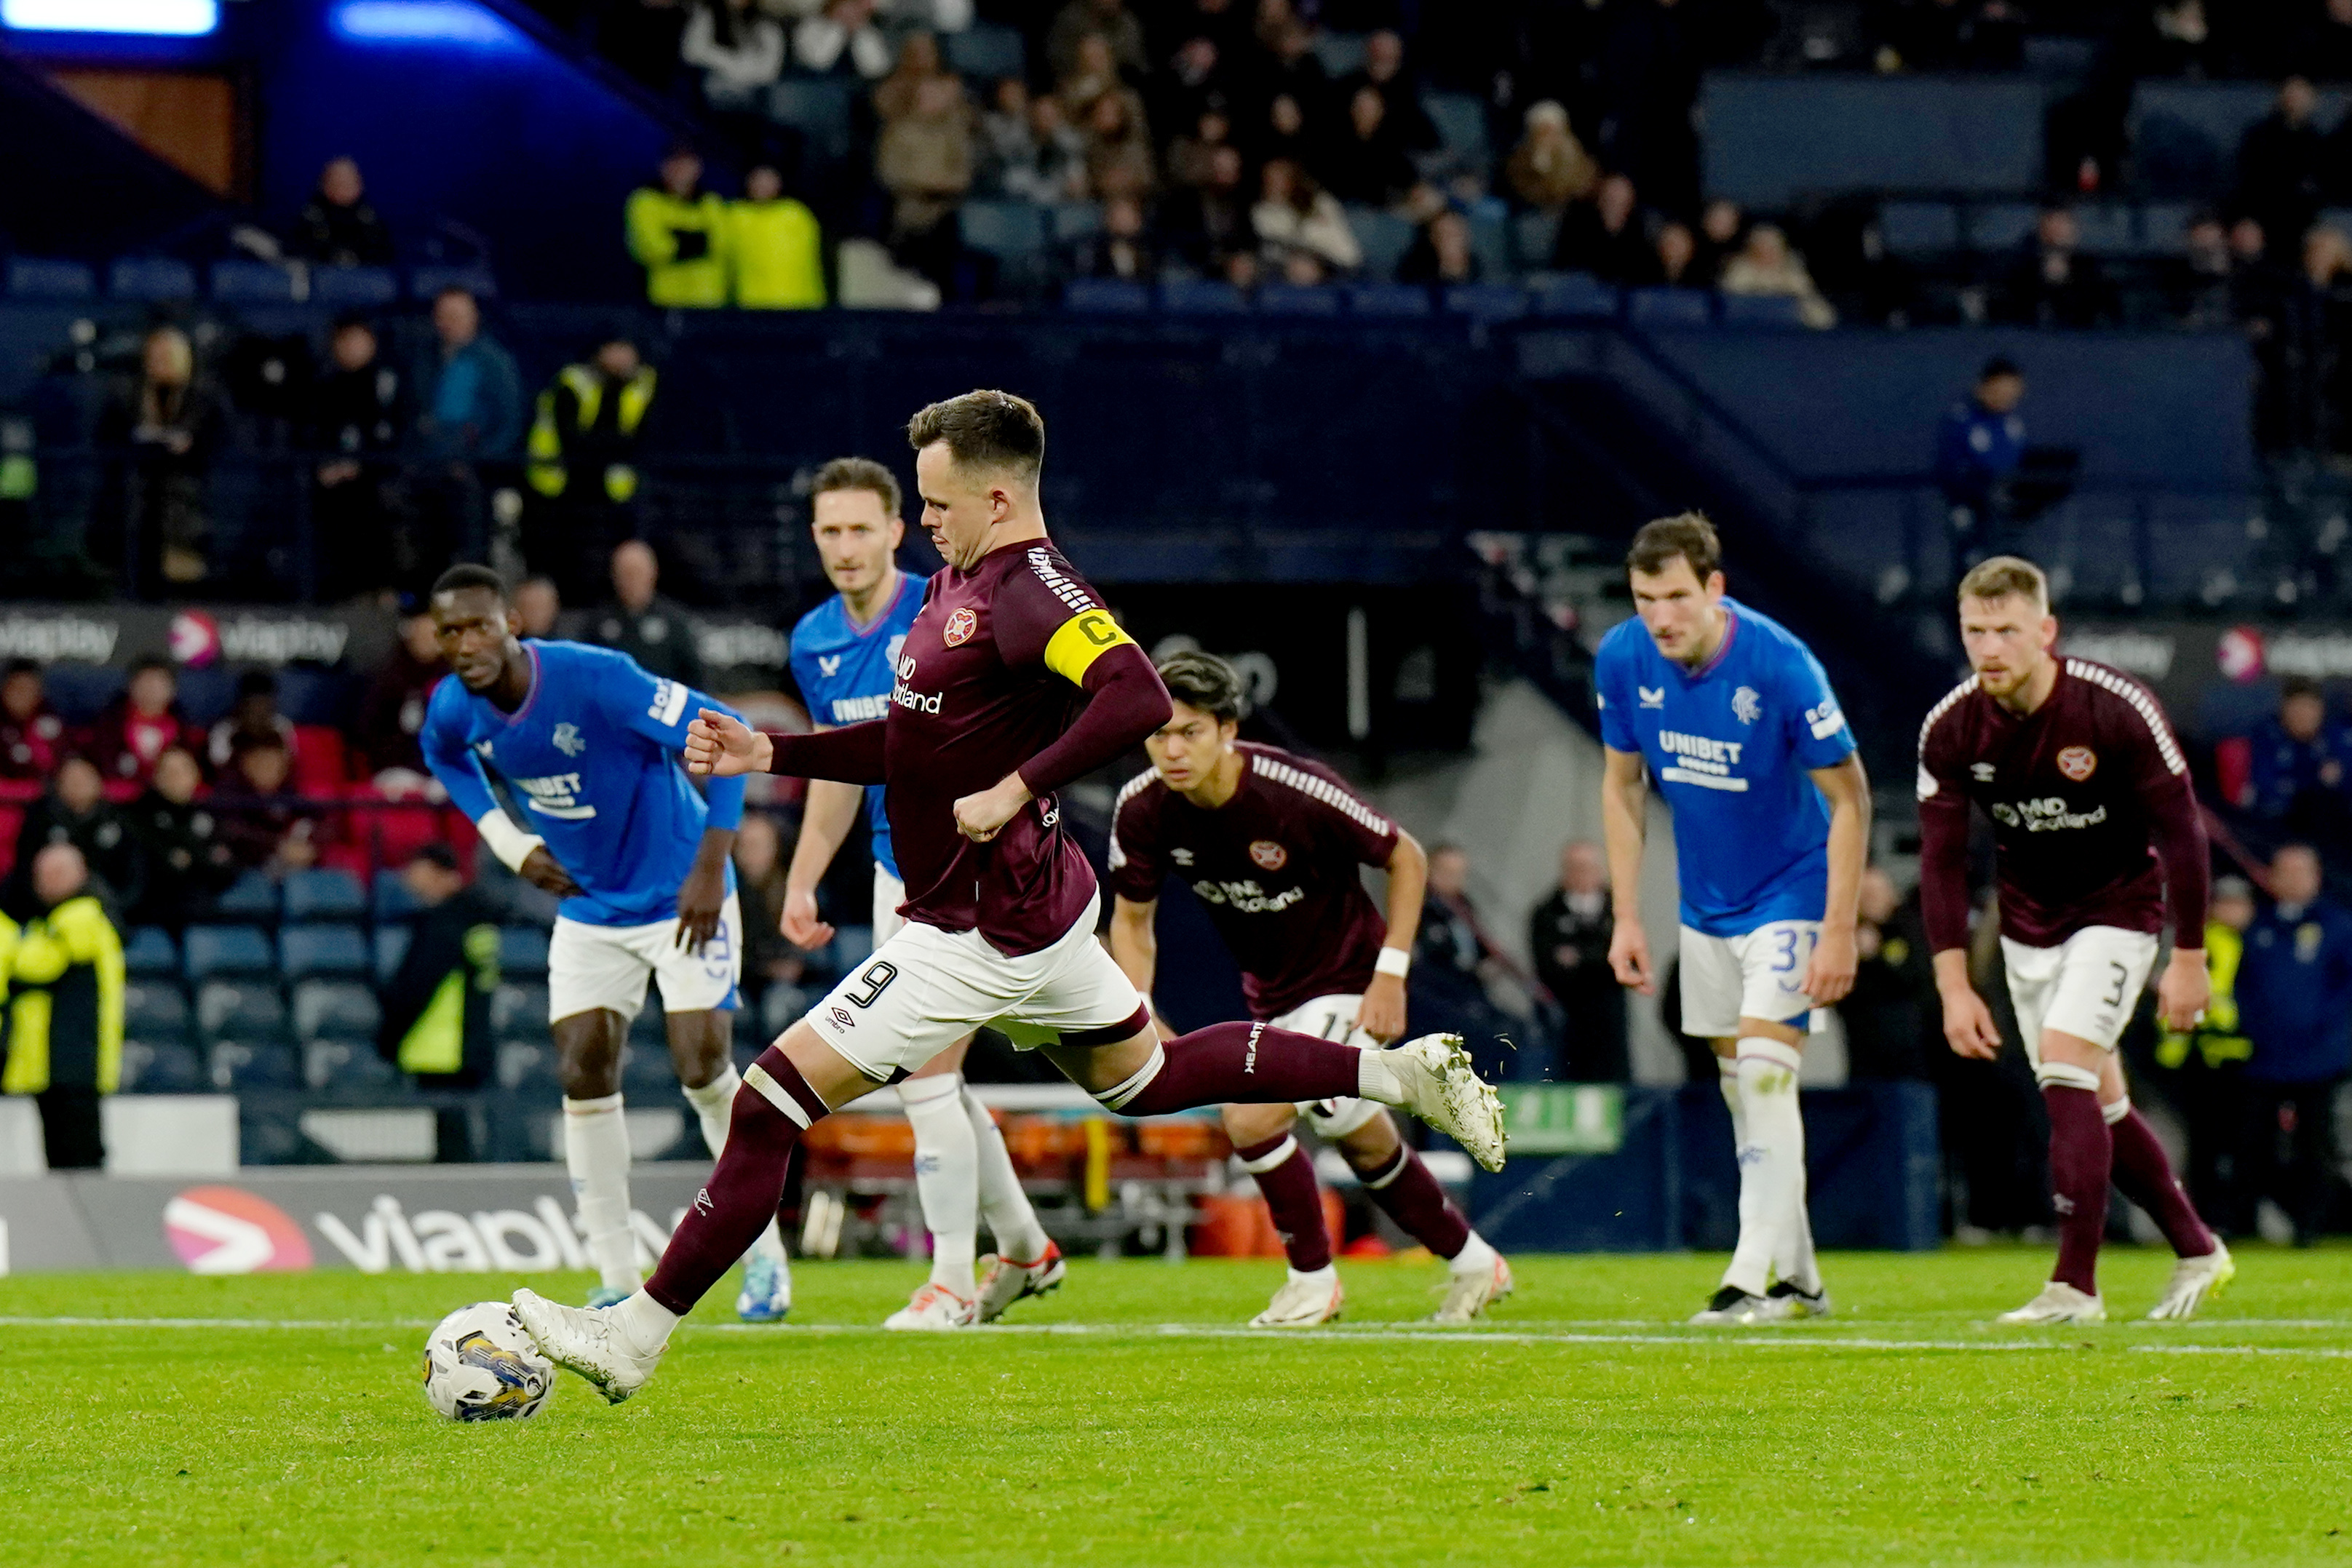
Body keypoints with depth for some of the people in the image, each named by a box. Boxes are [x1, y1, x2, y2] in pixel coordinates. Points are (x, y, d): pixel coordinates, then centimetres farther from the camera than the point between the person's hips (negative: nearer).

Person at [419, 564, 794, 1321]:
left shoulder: (594, 678, -28)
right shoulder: (454, 709, -9)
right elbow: (444, 756, 18)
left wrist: (711, 868, -27)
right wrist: (508, 841, 4)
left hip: (680, 897, -5)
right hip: (588, 910, 5)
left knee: (703, 1068, -12)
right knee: (584, 1076, -5)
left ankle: (764, 1254, 7)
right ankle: (618, 1279, 4)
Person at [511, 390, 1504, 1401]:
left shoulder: (1031, 589, -20)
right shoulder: (958, 580, 10)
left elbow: (1138, 700, -36)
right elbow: (913, 747, 20)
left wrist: (1019, 790, -34)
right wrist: (770, 755, 12)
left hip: (981, 933, -11)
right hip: (1039, 910, 11)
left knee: (769, 1104, -11)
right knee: (1149, 1079, 28)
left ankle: (632, 1340, -9)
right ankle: (1402, 1073, 29)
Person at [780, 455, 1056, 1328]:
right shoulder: (814, 643, 5)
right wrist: (802, 883, 15)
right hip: (897, 871, 7)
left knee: (926, 1079, -13)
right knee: (929, 1082, 12)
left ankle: (954, 1284, -5)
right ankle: (1024, 1250, 30)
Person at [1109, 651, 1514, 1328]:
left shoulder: (1297, 791, -29)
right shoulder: (1143, 810, -16)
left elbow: (1406, 858, -15)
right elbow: (1132, 920, -2)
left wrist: (1391, 975, -18)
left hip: (1348, 982, -6)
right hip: (1272, 992, 6)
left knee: (1252, 1117, -22)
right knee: (1365, 1144, 18)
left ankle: (1312, 1278, -1)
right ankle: (1473, 1263, 39)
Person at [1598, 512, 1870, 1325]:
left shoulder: (1780, 666, -26)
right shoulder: (1622, 661, -11)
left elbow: (1848, 798, -17)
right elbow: (1622, 785, 4)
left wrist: (1839, 931, -20)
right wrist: (1626, 917, 1)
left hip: (1791, 892, -6)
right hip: (1705, 904, 6)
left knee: (1765, 1076, -16)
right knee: (1739, 1089, 9)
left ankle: (1755, 1278, -17)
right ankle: (1799, 1276, 18)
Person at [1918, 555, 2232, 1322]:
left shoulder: (2116, 710, -23)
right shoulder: (1950, 729, -13)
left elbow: (2180, 832, -14)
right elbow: (1942, 861, -6)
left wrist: (2189, 959, -12)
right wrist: (1954, 985, -12)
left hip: (2118, 906, -5)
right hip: (2028, 919, 5)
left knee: (2064, 1063, -21)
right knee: (2095, 1100, 8)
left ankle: (2076, 1283, -20)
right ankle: (2197, 1251, 27)